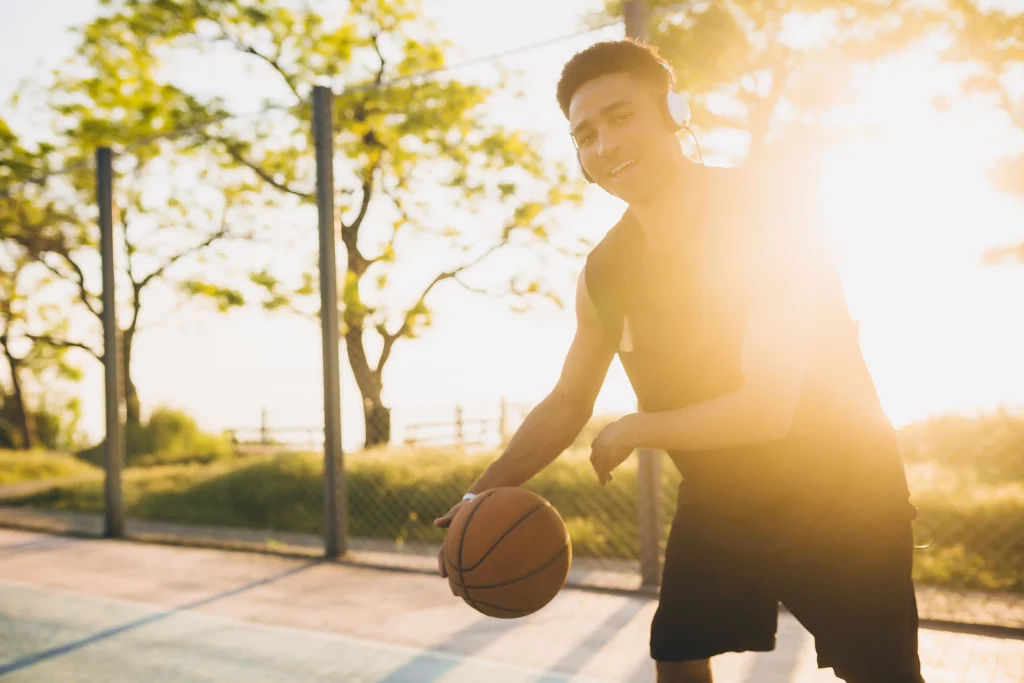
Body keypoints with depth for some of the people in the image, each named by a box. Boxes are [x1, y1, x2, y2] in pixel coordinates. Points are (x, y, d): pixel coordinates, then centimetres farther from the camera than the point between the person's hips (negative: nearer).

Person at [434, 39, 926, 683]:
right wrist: (484, 492, -12)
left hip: (845, 500, -4)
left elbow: (767, 407, -27)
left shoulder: (772, 206, -23)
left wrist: (635, 430, -15)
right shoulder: (604, 274, -6)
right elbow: (567, 404, 2)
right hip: (716, 504, 5)